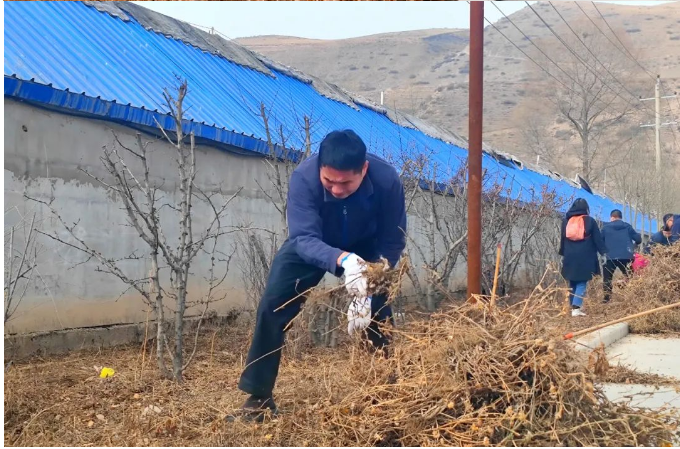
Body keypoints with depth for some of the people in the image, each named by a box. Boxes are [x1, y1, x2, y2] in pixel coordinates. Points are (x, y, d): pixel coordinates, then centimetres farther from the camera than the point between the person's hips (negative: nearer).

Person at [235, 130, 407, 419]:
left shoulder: (387, 179, -35)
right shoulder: (304, 177, -37)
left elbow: (392, 243, -27)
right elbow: (303, 238, -43)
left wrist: (368, 292, -37)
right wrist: (342, 260, -62)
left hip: (367, 249, 1)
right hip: (312, 247, 0)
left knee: (378, 314, -12)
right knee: (272, 306, -12)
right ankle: (258, 398, -3)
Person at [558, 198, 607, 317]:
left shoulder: (566, 221, 9)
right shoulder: (590, 221, 0)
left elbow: (562, 239, 15)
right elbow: (598, 239, 0)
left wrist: (563, 254, 23)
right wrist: (603, 252, 3)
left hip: (570, 257, 3)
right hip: (585, 257, -3)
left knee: (572, 282, 15)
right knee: (582, 283, -2)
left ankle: (574, 306, 20)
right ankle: (576, 308, -15)